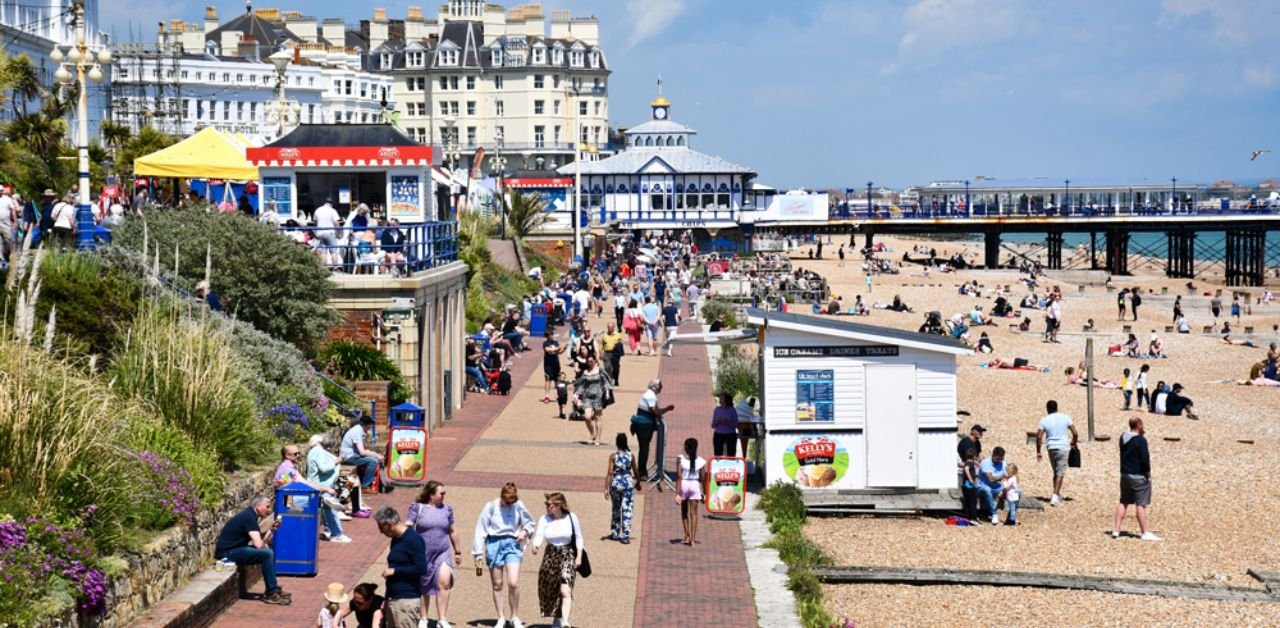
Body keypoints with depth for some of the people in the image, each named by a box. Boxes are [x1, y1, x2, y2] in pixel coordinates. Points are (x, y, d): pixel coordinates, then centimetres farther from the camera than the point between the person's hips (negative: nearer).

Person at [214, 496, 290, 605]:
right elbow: (259, 545, -23)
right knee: (267, 554, -20)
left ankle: (274, 588, 14)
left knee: (269, 552, 13)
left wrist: (271, 530, 2)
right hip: (227, 553, -11)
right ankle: (271, 594, -10)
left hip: (234, 550, 11)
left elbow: (261, 541, 16)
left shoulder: (250, 515, 13)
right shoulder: (248, 517, -17)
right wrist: (265, 545, -2)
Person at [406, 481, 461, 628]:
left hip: (443, 553, 2)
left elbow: (452, 531, 17)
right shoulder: (418, 508, -3)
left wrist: (458, 551, 21)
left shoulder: (446, 509, 8)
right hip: (422, 554, -1)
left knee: (444, 582, -17)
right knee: (423, 588, 9)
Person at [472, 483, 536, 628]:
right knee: (497, 585, 7)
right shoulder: (491, 507, -4)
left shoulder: (518, 507, -1)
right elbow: (480, 530, 0)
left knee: (513, 583, -12)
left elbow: (529, 522, 17)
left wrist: (525, 531, -7)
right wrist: (478, 555, 0)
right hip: (494, 544, 0)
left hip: (512, 544, 0)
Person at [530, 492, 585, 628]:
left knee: (565, 590, -19)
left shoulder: (571, 518, -5)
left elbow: (578, 538, 4)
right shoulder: (544, 519, -3)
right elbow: (539, 535, -14)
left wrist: (579, 557, -1)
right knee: (550, 590, 13)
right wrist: (536, 546, -35)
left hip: (568, 556, -3)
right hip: (550, 555, 3)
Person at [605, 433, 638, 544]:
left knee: (616, 509, 18)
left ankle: (614, 533, 27)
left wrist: (606, 488, -9)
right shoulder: (631, 456, -4)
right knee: (627, 510, 2)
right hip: (628, 483, 0)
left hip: (616, 484, 0)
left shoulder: (613, 456, -7)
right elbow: (635, 472, 5)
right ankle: (625, 536, -3)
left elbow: (610, 473, -11)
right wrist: (638, 481, 24)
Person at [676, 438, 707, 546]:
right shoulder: (700, 461, -4)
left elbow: (679, 476, -13)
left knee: (684, 512, 18)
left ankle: (687, 536, 20)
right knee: (693, 513, 4)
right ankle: (693, 538, -3)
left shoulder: (681, 458, -10)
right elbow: (703, 478, 0)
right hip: (695, 485, 1)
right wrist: (704, 493, 11)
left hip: (683, 484, -1)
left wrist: (677, 493, -12)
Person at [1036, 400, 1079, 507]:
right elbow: (1075, 434, -2)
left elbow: (1039, 437, -6)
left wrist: (1038, 452, 2)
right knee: (1060, 474, -2)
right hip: (1063, 447, -2)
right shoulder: (1065, 417, -1)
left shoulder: (1044, 420, -1)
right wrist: (1073, 443, 17)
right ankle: (1055, 497, -13)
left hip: (1051, 448, 2)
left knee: (1056, 473, 18)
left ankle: (1058, 495, 25)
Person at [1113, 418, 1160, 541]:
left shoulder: (1123, 438, 6)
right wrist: (1148, 474, -9)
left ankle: (1116, 530, 13)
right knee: (1141, 504, -4)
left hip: (1125, 475, 7)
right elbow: (1144, 459, -19)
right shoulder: (1141, 440, -17)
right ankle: (1145, 533, -1)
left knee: (1123, 502, 14)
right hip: (1139, 476, -7)